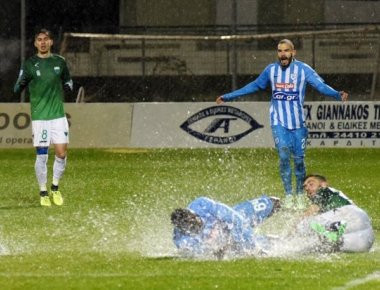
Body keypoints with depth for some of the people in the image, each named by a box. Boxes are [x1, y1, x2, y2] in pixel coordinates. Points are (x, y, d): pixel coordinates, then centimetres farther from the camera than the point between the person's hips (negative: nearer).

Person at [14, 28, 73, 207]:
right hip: (39, 116, -2)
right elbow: (17, 88, 1)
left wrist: (67, 86, -3)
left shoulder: (59, 62, 7)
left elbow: (68, 81, 20)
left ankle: (55, 187, 19)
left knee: (61, 153, -1)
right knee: (42, 155, -3)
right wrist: (21, 84, -22)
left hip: (58, 114, 2)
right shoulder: (29, 64, 0)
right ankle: (43, 193, 9)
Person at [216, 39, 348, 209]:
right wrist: (228, 97, 21)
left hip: (298, 122, -1)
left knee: (299, 159, 1)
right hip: (278, 122, 1)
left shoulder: (303, 69, -3)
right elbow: (254, 86, 19)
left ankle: (300, 195, 18)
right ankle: (288, 195, -9)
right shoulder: (271, 70, 6)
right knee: (284, 156, -15)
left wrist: (337, 95, -31)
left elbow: (321, 85, -11)